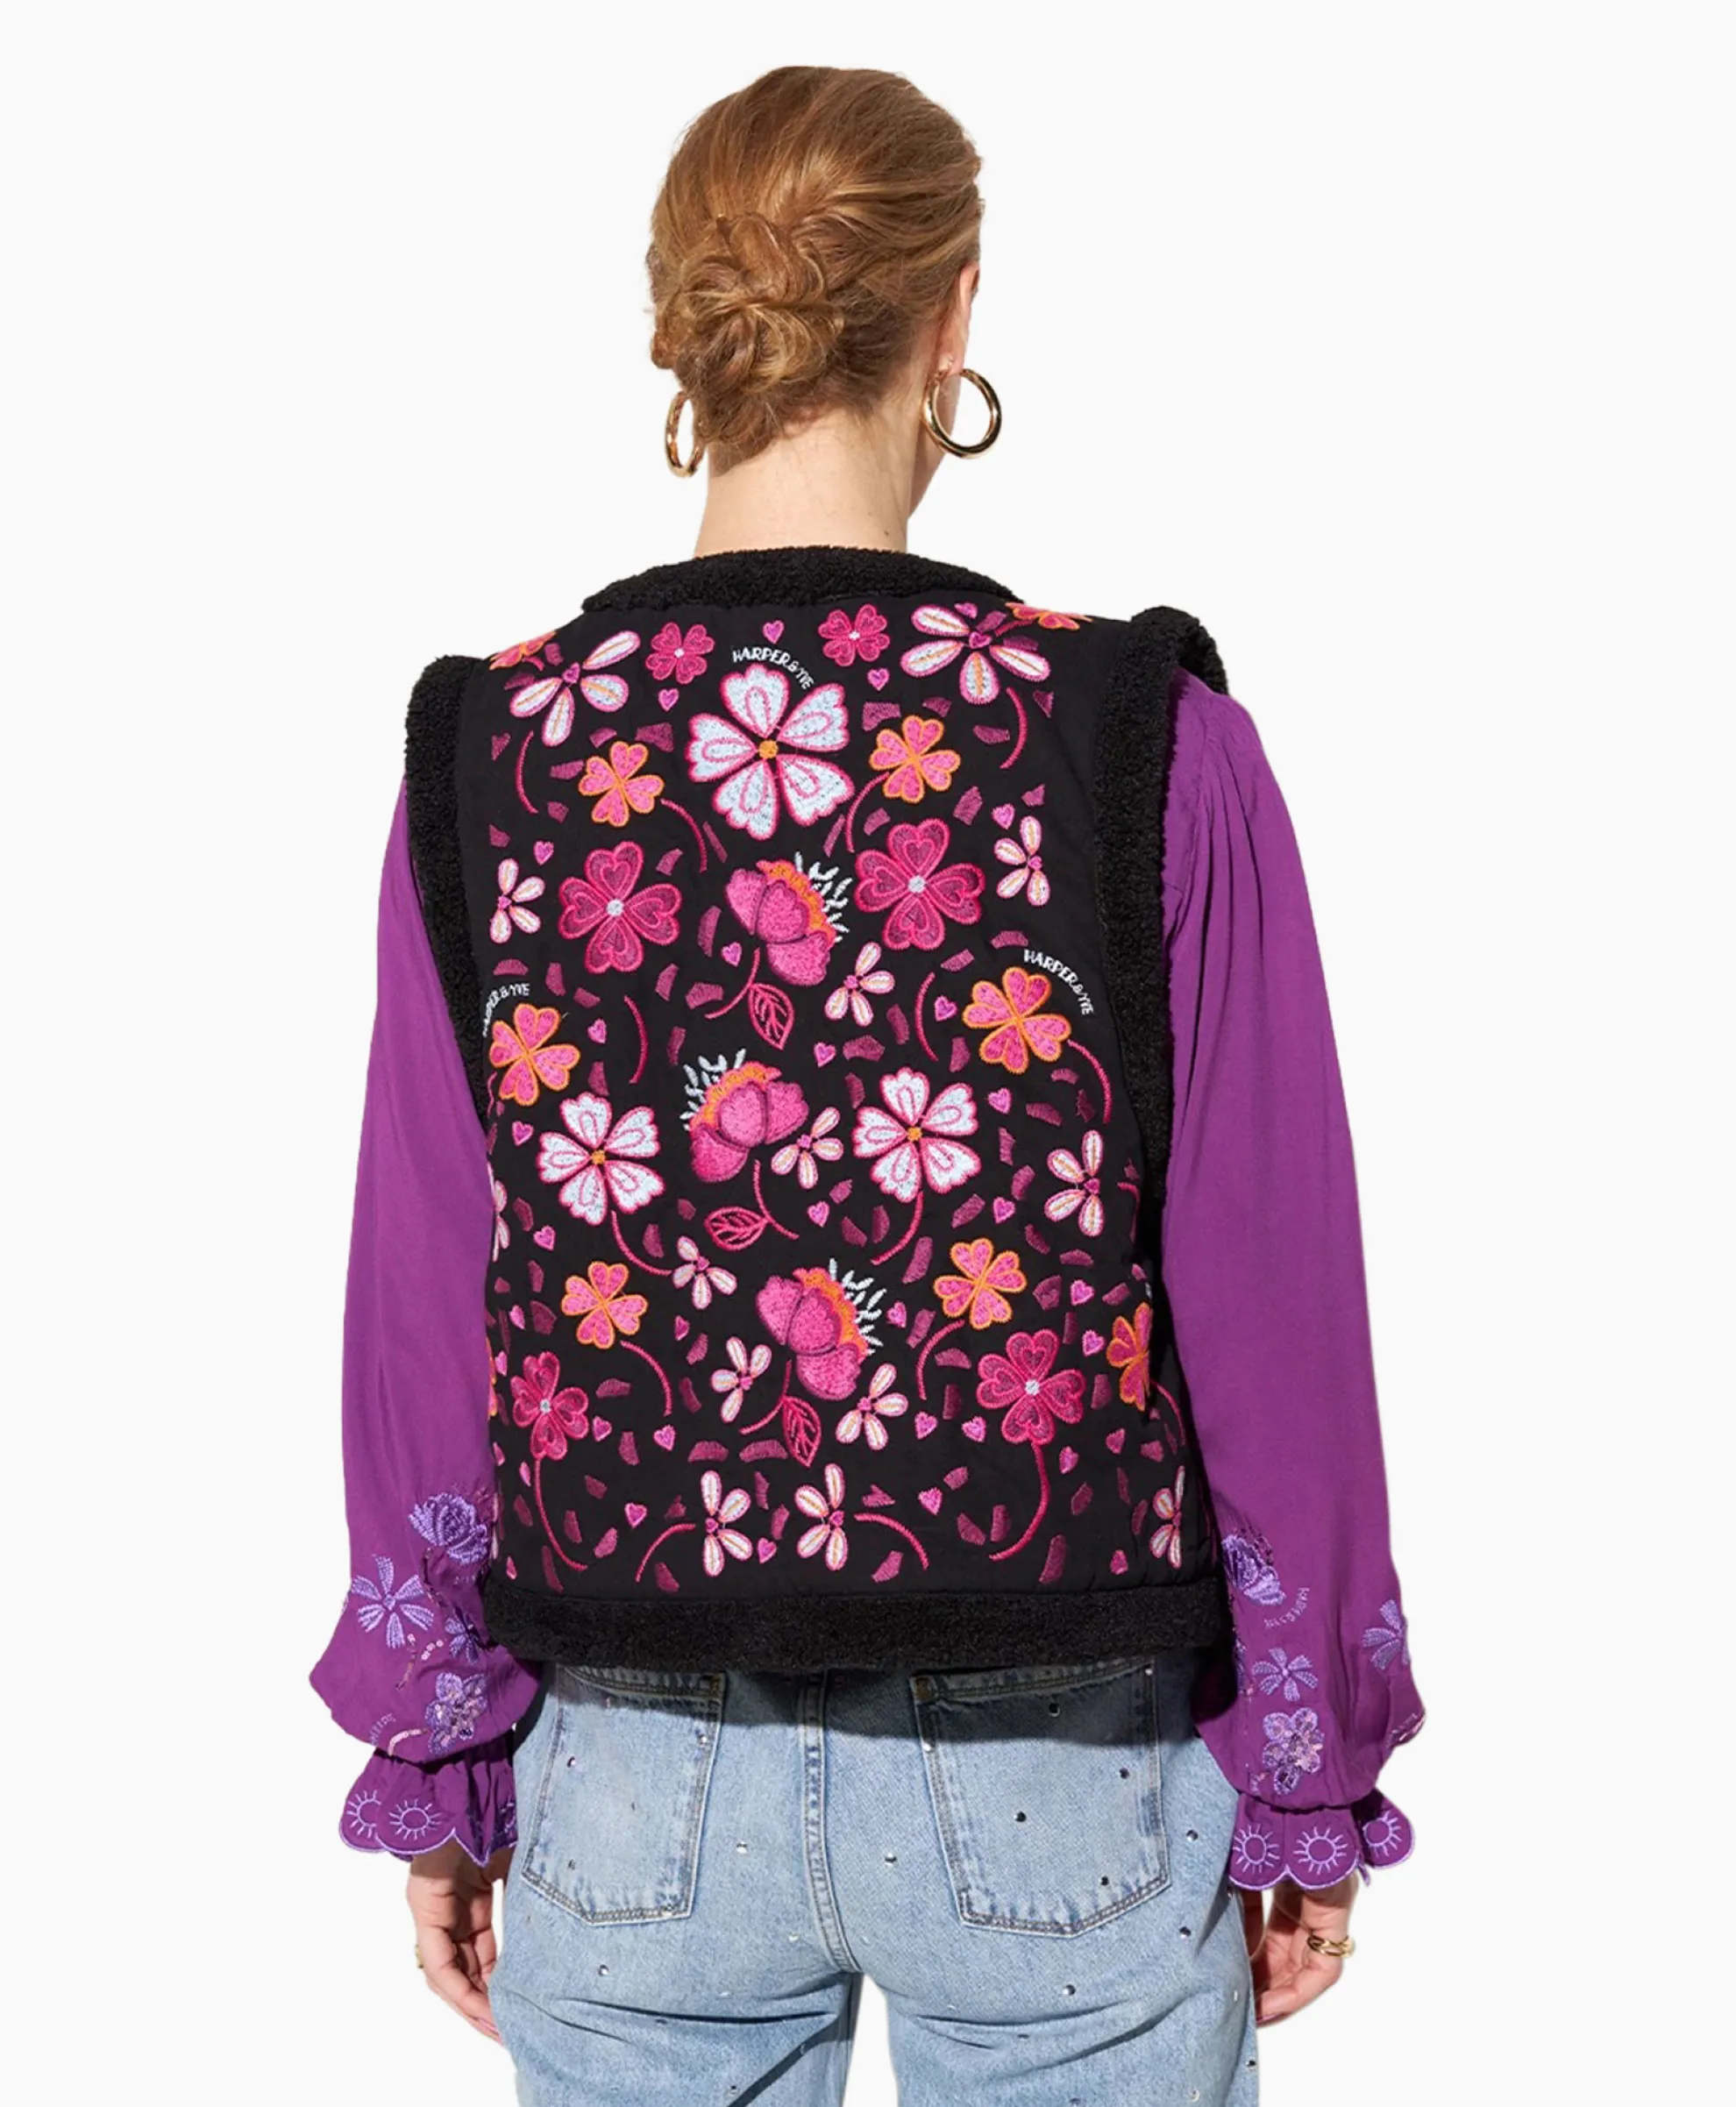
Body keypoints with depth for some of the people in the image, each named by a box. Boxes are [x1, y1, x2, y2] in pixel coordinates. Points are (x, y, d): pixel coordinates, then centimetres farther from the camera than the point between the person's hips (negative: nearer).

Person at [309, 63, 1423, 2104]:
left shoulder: (487, 755, -7)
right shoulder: (1148, 746, -12)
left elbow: (420, 1319, -2)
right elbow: (1271, 1314, -8)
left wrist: (437, 1773, 10)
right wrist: (1310, 1788, 5)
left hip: (632, 1787, 2)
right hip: (1061, 1786, -1)